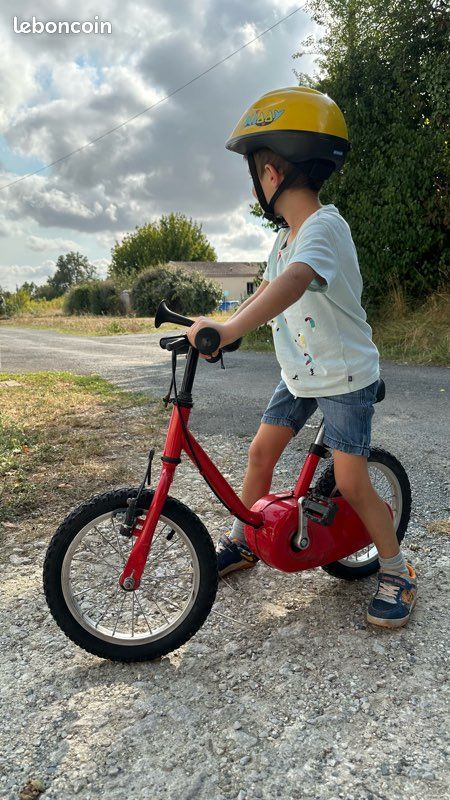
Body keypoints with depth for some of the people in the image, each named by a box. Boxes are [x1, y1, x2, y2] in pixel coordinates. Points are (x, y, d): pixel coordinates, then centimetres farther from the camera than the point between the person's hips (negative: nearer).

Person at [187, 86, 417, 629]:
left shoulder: (324, 227, -24)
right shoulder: (287, 234, 6)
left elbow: (294, 282, -44)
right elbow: (267, 289, 17)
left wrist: (229, 329, -54)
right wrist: (225, 325, 6)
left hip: (345, 375, -8)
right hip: (300, 372, 8)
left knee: (351, 482, -7)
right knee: (261, 451, 6)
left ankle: (396, 572, 15)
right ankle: (242, 543, 25)